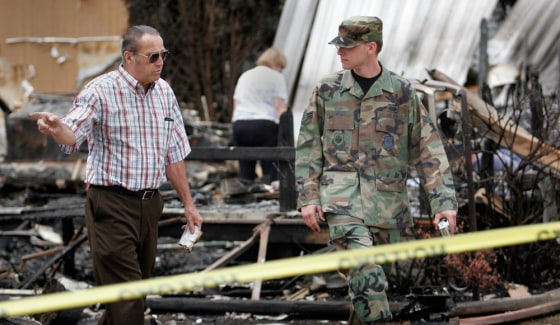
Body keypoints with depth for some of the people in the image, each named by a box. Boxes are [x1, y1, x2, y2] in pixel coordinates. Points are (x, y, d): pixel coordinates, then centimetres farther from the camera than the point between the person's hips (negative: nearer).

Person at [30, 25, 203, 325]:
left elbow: (174, 154, 17)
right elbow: (73, 136, -25)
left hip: (149, 204, 7)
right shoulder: (102, 91, -10)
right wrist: (56, 128, -48)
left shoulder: (164, 93, 10)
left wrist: (188, 204, 17)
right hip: (112, 204, -7)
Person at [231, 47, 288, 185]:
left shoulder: (244, 76, 24)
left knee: (245, 173, 6)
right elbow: (280, 108, -4)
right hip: (264, 125, -5)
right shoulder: (276, 77, 6)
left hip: (239, 124, 5)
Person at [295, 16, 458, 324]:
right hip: (341, 194, -1)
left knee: (379, 274, 6)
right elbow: (308, 145, 9)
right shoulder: (327, 89, 4)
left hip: (387, 198, 2)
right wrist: (308, 197, 1)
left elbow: (427, 150, 3)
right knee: (364, 268, -22)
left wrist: (444, 201, -3)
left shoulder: (402, 93, 3)